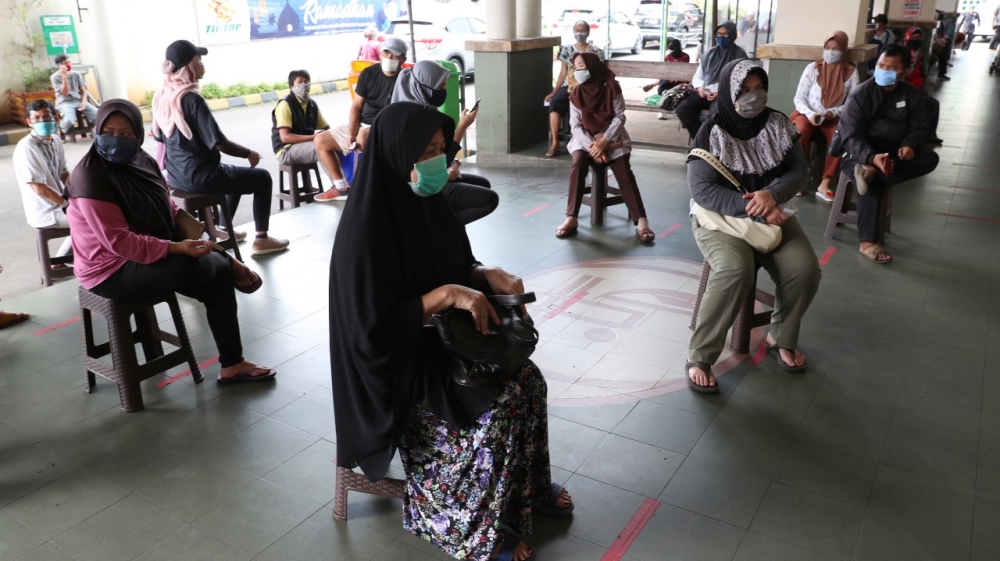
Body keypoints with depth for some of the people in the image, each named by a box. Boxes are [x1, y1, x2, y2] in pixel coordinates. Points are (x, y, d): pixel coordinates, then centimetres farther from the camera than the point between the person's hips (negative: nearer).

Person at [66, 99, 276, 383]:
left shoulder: (141, 160, 2)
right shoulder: (91, 178, -22)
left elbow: (163, 203, 16)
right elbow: (118, 242, -27)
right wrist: (176, 248, -32)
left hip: (154, 251, 8)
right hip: (113, 271, -8)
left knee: (218, 280, -7)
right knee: (195, 263, -27)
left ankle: (232, 365, -1)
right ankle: (232, 266, 11)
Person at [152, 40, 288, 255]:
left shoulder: (161, 95, 2)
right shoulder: (192, 98, -23)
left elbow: (159, 136, 13)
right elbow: (220, 143, -24)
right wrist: (250, 153, -7)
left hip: (177, 176, 9)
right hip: (199, 177, -9)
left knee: (235, 172, 33)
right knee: (262, 178, 9)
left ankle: (225, 229, 37)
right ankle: (261, 239, 10)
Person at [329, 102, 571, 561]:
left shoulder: (424, 201, -2)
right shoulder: (367, 230, -27)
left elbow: (457, 265, 11)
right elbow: (374, 328, -26)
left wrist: (488, 275, -11)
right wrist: (446, 294, -30)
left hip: (441, 338, 8)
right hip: (396, 362, -8)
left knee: (526, 379, -5)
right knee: (498, 408, -19)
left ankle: (527, 486, 17)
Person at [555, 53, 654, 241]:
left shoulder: (611, 87, -5)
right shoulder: (576, 95, 2)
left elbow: (619, 117, -8)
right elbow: (575, 125, -3)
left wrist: (604, 141, -20)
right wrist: (591, 146, -19)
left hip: (612, 137, -1)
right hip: (586, 138, 1)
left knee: (624, 173, -23)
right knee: (578, 163, -29)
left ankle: (641, 221, -29)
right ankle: (571, 218, -31)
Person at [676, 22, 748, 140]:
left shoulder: (739, 54, 3)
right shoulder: (710, 53, 17)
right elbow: (698, 76, 19)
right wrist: (700, 87, -4)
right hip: (705, 93, 5)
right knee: (682, 109, -21)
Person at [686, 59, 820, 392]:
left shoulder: (778, 125, 1)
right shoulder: (713, 133, -13)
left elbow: (797, 171, 2)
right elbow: (702, 189, -19)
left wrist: (772, 195, -21)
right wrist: (754, 210, -27)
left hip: (772, 212, 5)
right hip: (720, 214, -5)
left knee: (805, 269, -18)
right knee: (736, 270, -33)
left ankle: (781, 338, 10)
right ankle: (700, 356, -19)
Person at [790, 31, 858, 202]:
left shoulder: (851, 72, 2)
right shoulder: (812, 68, -1)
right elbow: (799, 98, -2)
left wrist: (834, 112, -15)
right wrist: (810, 114, -20)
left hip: (833, 117, 1)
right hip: (808, 114, -1)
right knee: (801, 132, -36)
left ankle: (825, 183, -27)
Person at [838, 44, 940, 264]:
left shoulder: (912, 95, 5)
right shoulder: (860, 94, -10)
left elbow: (918, 127, 7)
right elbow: (851, 135, -17)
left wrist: (910, 146, -19)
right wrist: (872, 157, -36)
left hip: (893, 153, 5)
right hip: (862, 153, -5)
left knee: (930, 158, -21)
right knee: (873, 183, -34)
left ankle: (872, 171, -37)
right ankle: (867, 241, -31)